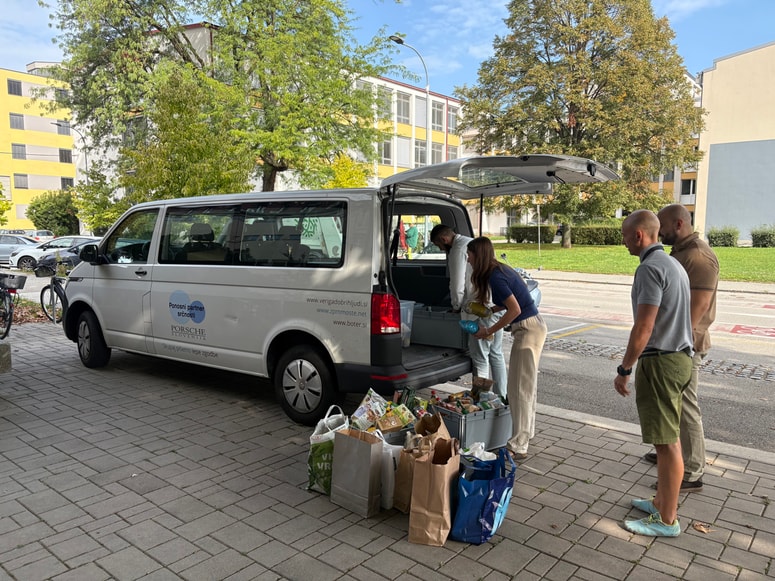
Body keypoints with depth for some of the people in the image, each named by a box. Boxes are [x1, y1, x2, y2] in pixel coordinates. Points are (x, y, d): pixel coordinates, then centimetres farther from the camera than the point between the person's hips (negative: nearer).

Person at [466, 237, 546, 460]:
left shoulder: (495, 277, -18)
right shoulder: (501, 269, 11)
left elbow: (515, 309, -22)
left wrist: (489, 331, -14)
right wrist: (489, 310, 13)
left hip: (528, 330, -10)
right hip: (533, 326, 10)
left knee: (518, 388, -6)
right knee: (526, 384, 21)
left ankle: (518, 446, 0)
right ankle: (526, 433, 36)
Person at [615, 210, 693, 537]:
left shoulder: (650, 268, -18)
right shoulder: (673, 264, 14)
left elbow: (643, 328, -21)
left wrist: (624, 369, -12)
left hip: (659, 362, -10)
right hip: (679, 357, 10)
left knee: (667, 443, -1)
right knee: (669, 438, 18)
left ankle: (667, 520, 11)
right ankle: (662, 502, 31)